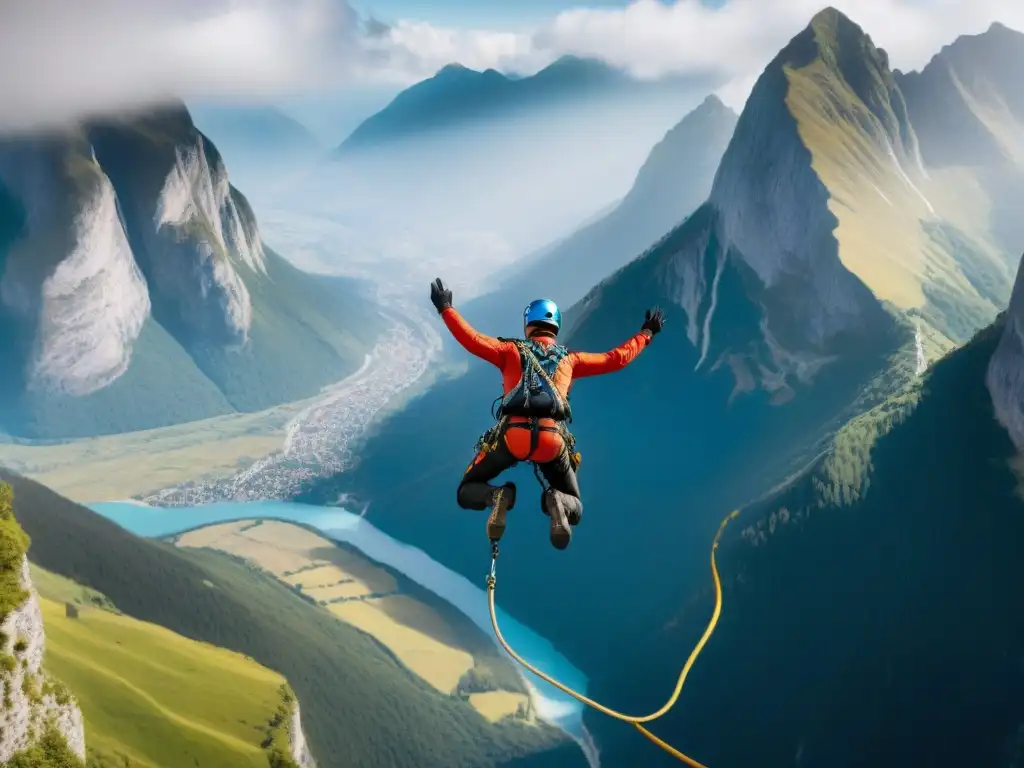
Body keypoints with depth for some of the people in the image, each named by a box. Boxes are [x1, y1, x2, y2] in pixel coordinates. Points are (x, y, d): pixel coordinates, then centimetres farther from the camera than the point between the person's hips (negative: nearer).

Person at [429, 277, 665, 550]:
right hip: (553, 439, 1)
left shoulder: (511, 350, 16)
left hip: (512, 433, -1)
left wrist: (445, 309, 17)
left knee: (467, 492, 18)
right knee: (575, 509, 20)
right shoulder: (570, 359, 21)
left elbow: (473, 340, 6)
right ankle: (557, 501, -20)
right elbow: (617, 358, 25)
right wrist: (647, 333, 39)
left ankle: (497, 497, -19)